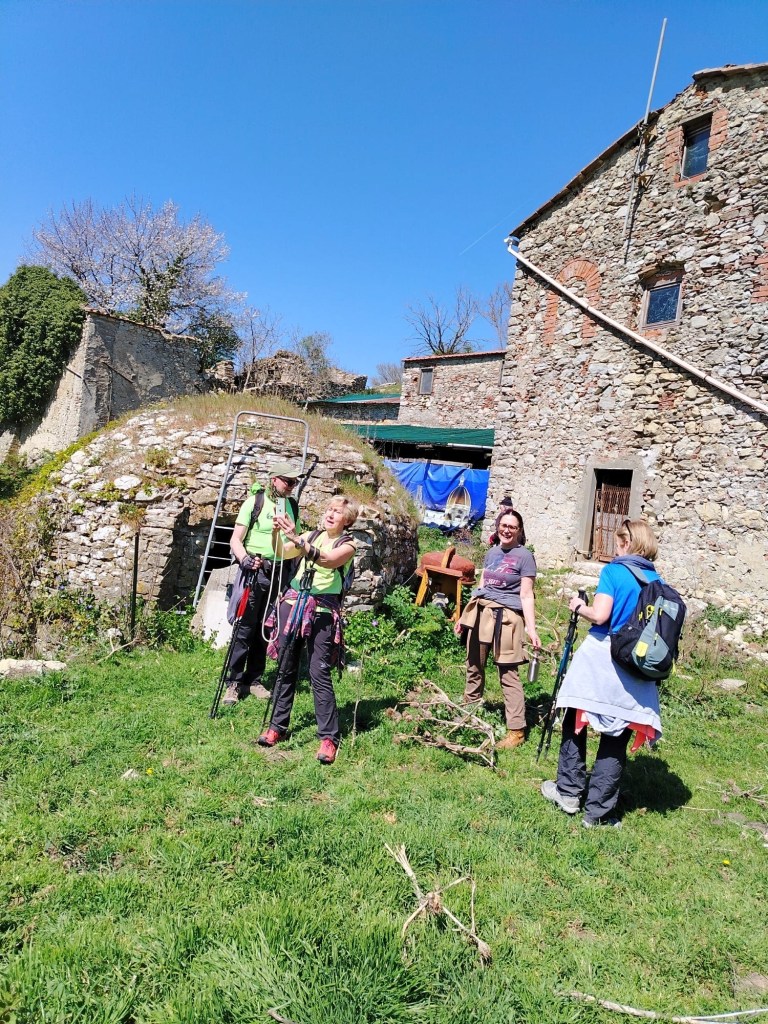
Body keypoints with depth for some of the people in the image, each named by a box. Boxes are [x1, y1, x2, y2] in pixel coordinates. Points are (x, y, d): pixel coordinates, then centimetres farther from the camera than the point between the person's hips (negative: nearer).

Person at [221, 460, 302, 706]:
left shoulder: (292, 505, 10)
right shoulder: (256, 501, -5)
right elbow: (235, 539, -7)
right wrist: (244, 558, -25)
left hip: (280, 573, 5)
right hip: (255, 571, -5)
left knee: (265, 629, 9)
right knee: (245, 628, -4)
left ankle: (254, 680, 19)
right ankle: (234, 683, 5)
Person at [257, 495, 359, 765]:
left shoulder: (347, 545, -2)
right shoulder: (312, 536, 12)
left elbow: (326, 560, -23)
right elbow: (282, 553, 2)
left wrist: (296, 539, -31)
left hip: (322, 612, -5)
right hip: (293, 603, 5)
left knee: (319, 674, -7)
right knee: (285, 669, 11)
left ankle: (329, 737, 1)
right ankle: (277, 726, 23)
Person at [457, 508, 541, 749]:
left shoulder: (524, 556, -3)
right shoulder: (492, 553, 15)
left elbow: (526, 596, -7)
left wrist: (531, 628, -14)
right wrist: (466, 615, 20)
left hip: (505, 617, -6)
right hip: (480, 613, 7)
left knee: (508, 674, -6)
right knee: (474, 666, 16)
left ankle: (516, 730, 1)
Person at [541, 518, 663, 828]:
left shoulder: (614, 571, -9)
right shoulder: (656, 579, 7)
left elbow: (600, 616, -18)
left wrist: (578, 607, 0)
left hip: (600, 658, -4)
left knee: (575, 723, 14)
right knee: (616, 740, 9)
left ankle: (569, 792, 22)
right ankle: (598, 811, 15)